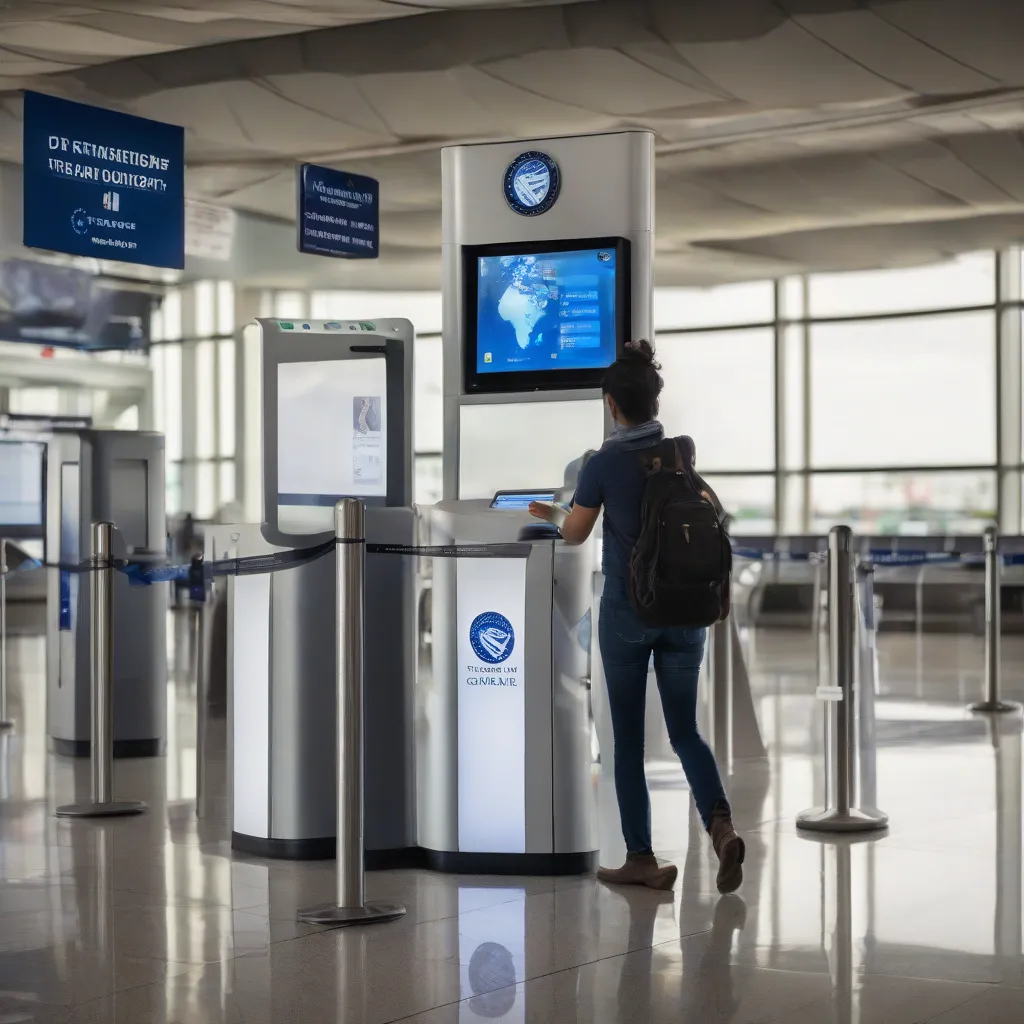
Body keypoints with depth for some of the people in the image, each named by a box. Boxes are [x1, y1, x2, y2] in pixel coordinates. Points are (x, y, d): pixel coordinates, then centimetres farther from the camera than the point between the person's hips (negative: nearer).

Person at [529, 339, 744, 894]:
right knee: (685, 729, 10)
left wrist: (546, 514, 19)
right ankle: (720, 825, -14)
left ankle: (642, 859, 11)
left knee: (628, 737, 8)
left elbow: (574, 534, 0)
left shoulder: (603, 464, -10)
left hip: (626, 613, -3)